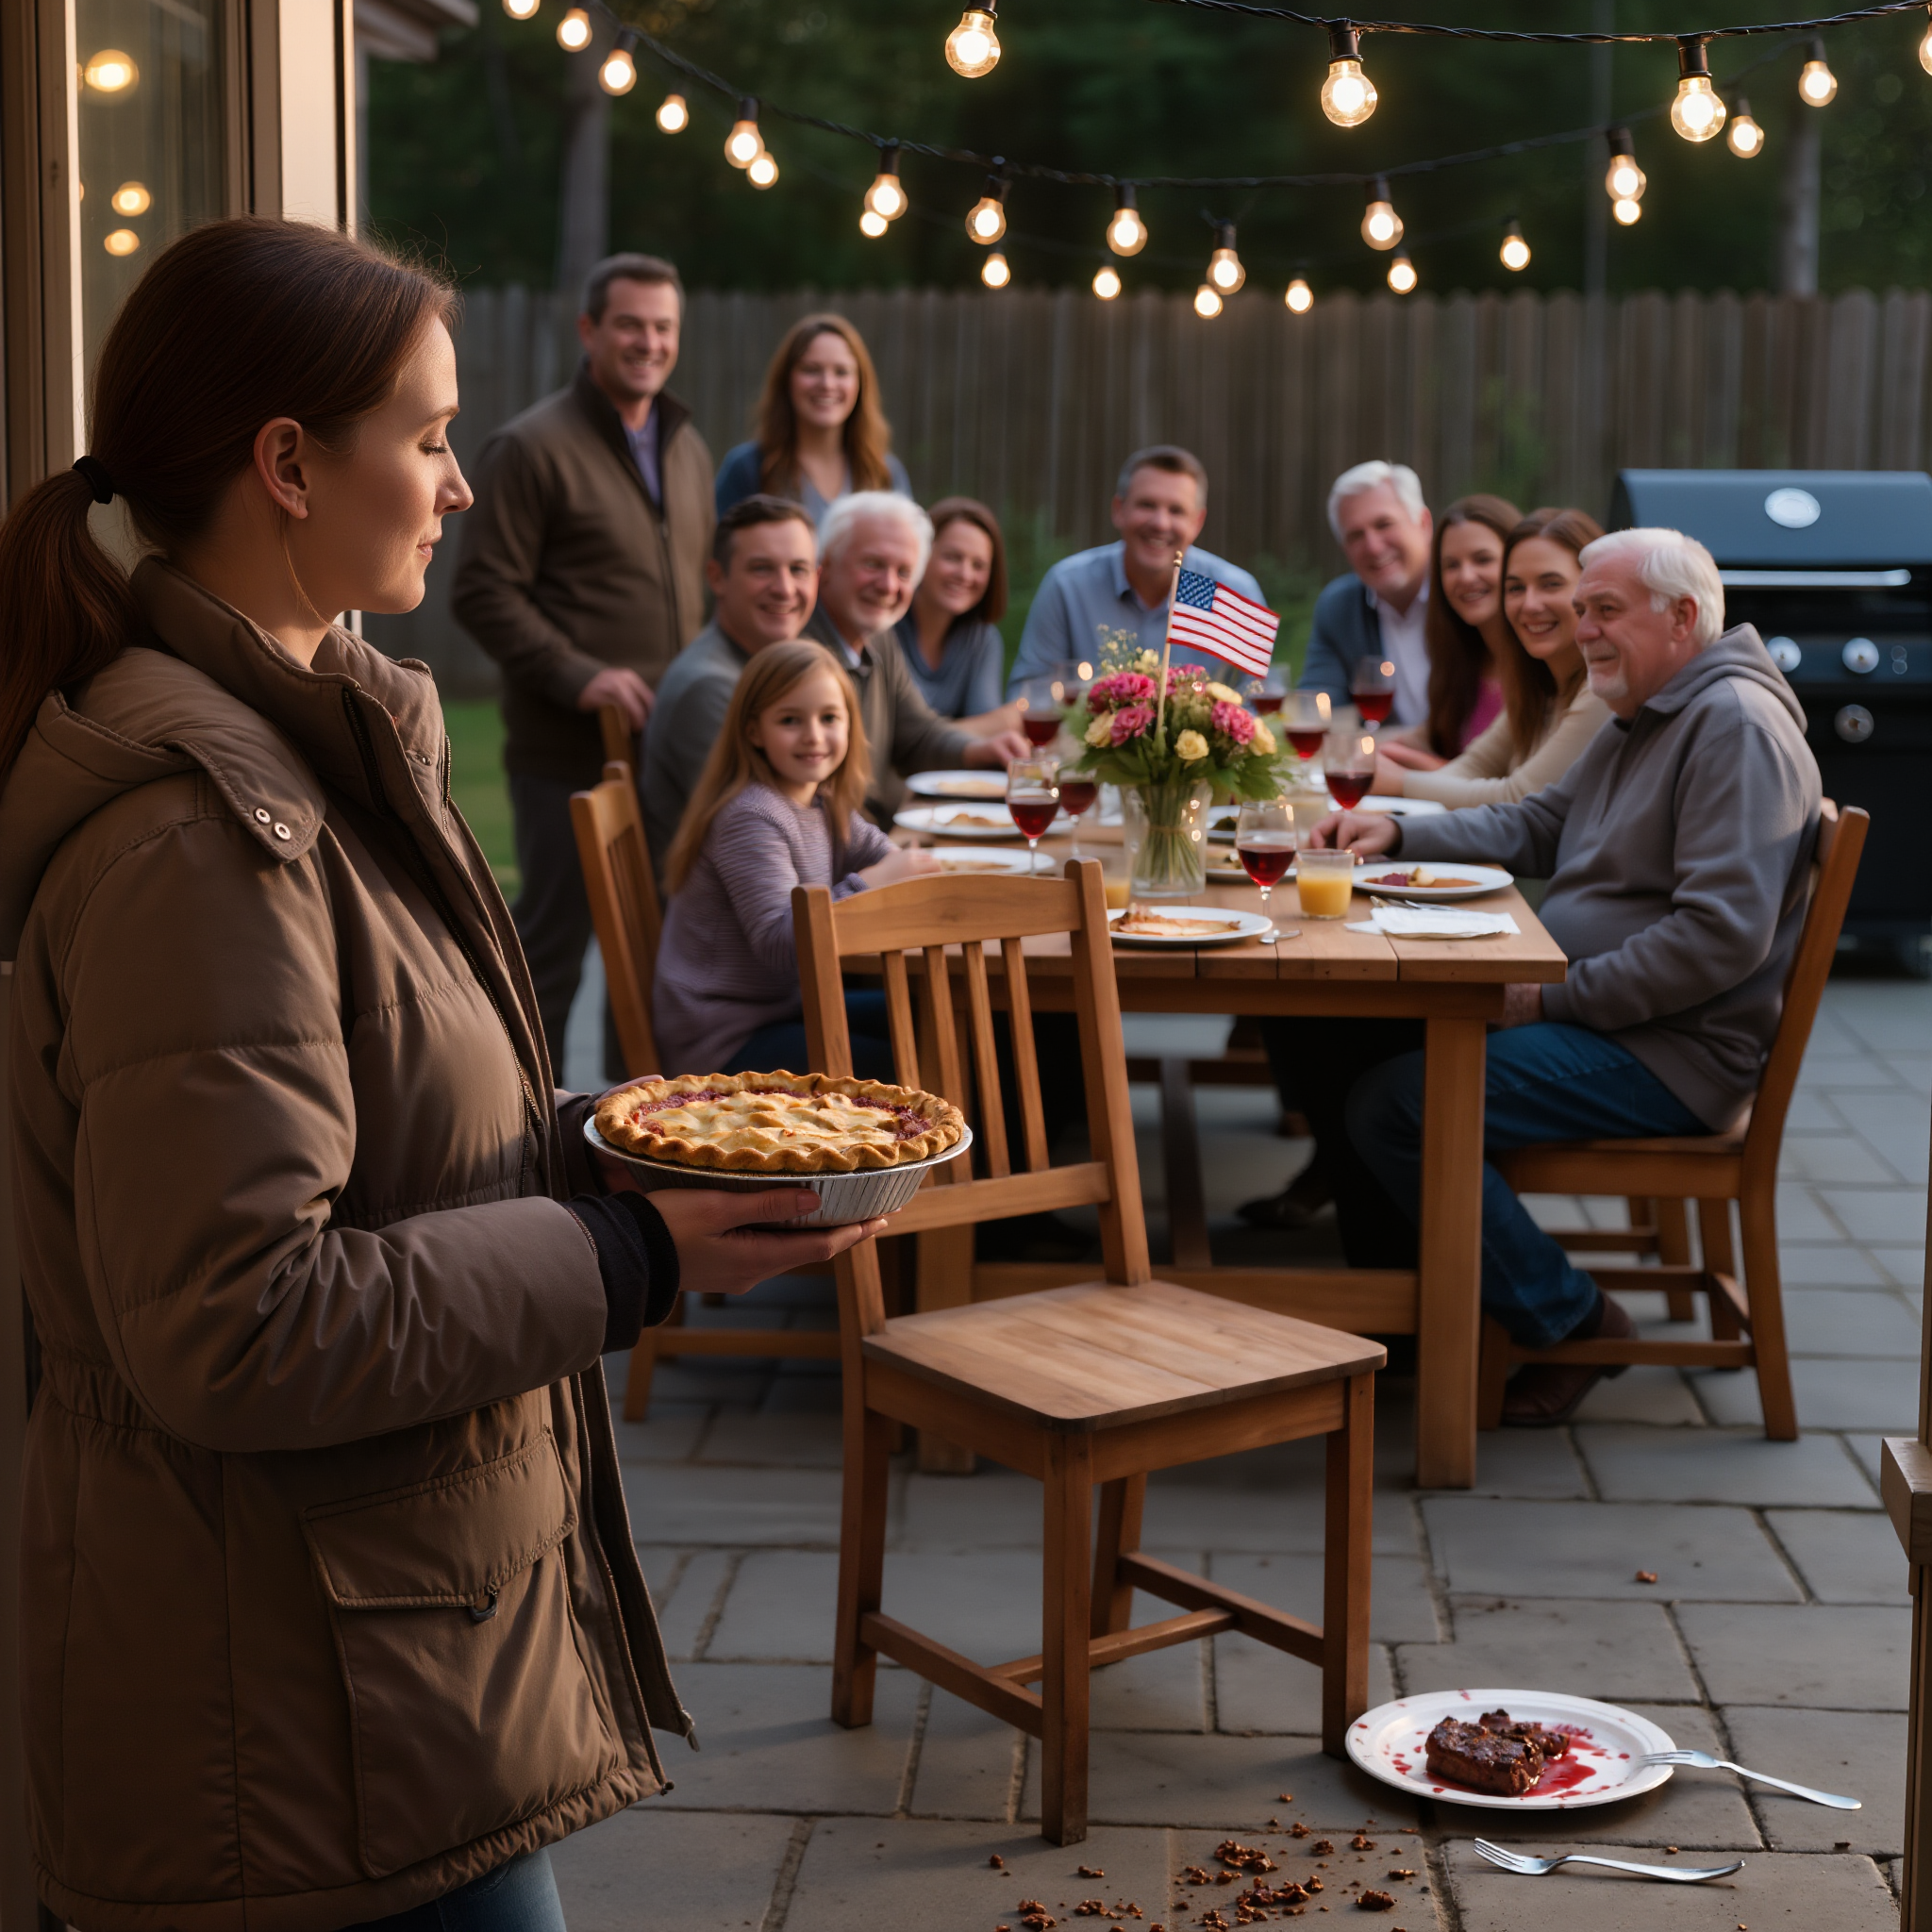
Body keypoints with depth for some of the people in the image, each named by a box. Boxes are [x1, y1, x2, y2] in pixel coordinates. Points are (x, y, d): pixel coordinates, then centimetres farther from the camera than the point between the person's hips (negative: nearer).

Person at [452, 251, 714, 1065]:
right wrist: (577, 676, -21)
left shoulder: (686, 447, 15)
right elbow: (483, 592, -12)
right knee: (554, 940, 0)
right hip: (569, 752, -7)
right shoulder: (533, 446, -8)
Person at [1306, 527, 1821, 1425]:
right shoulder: (1639, 722, 17)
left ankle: (1571, 1319, -8)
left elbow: (1723, 934, -25)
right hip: (1582, 1011, 10)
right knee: (1346, 1048, 6)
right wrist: (1397, 834, 10)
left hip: (1668, 1055, -10)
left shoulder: (1736, 724, -16)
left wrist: (1556, 997, -21)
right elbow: (1533, 826, 26)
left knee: (1396, 1106, -23)